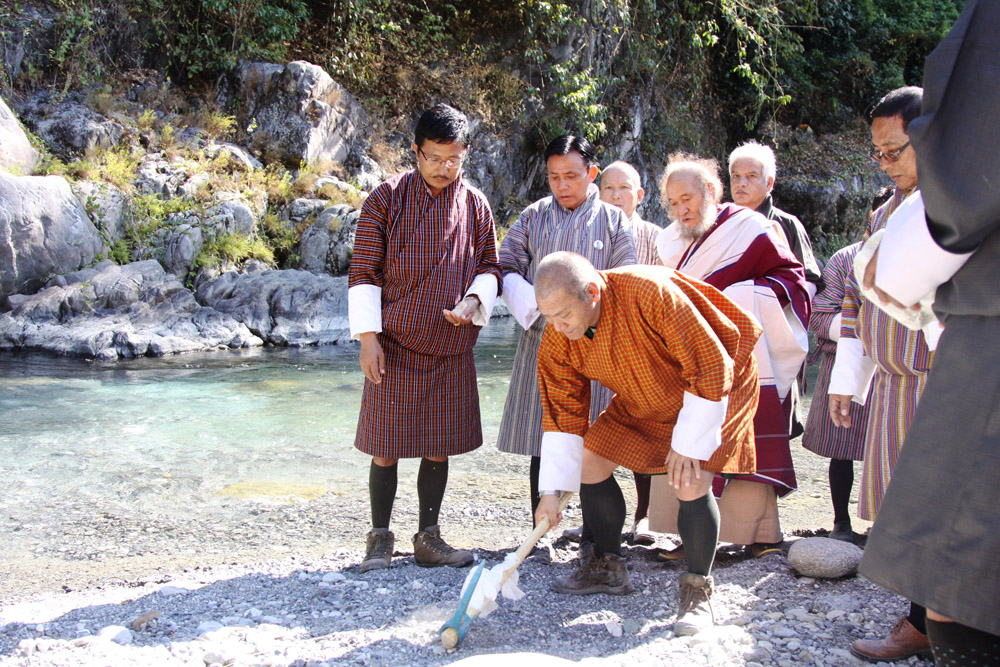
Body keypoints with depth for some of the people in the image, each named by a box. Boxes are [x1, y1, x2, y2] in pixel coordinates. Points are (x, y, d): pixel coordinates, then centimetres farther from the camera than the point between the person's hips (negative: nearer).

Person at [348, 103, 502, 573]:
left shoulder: (475, 205, 6)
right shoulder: (387, 199, -4)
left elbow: (489, 266, 13)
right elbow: (363, 271, -4)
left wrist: (474, 300, -9)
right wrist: (368, 336, -11)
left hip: (451, 348, 3)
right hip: (395, 345, -3)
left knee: (439, 447, 9)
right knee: (386, 447, 2)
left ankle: (428, 538, 21)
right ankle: (380, 538, 17)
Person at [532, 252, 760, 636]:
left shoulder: (650, 294, -39)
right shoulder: (558, 342, -18)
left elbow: (711, 367, -31)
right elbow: (564, 417, -7)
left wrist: (687, 443, -25)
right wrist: (552, 491, -12)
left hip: (713, 386, -6)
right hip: (642, 401, 7)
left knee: (689, 481, -23)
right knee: (589, 460, 2)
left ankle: (697, 591, -1)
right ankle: (607, 568, 22)